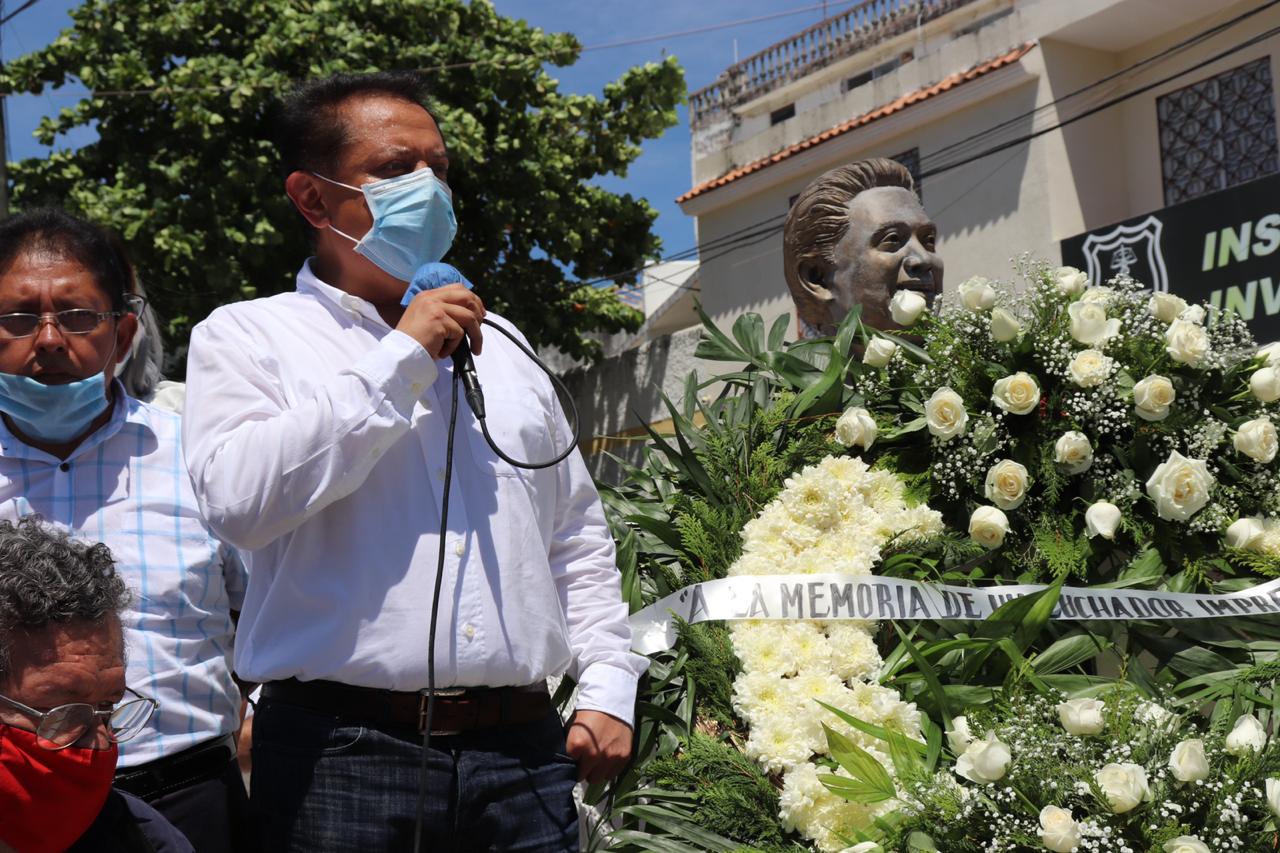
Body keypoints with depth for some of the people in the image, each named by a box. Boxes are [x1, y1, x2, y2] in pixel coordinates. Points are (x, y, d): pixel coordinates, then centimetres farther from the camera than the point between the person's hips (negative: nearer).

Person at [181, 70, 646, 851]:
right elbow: (240, 500, -16)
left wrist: (607, 688, 9)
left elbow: (578, 535, 20)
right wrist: (401, 358, -11)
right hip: (345, 753, -4)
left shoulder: (498, 345, 17)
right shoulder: (246, 336, 3)